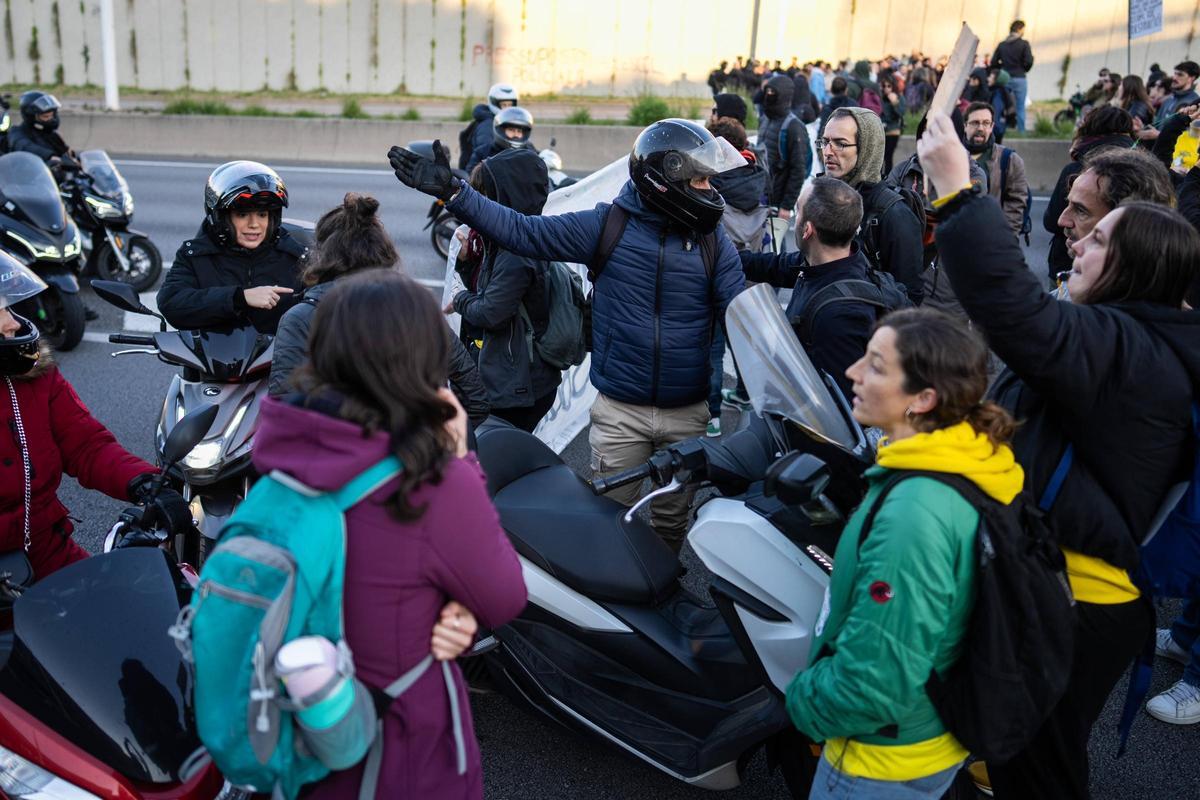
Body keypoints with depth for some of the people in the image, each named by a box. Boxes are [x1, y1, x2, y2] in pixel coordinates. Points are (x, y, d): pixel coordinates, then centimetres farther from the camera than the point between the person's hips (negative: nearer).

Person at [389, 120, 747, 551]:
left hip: (688, 415, 2)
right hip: (619, 411, -1)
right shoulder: (608, 224, -5)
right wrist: (452, 190, -13)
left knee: (672, 522, 17)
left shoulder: (713, 239, 0)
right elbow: (522, 231, -6)